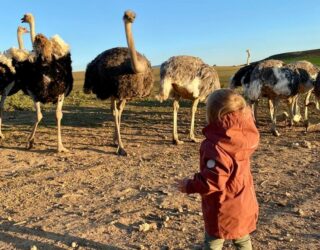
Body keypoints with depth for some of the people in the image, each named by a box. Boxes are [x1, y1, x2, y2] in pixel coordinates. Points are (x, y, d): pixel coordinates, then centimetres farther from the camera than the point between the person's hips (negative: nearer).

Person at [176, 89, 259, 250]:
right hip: (245, 205, 7)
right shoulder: (245, 138, -9)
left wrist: (189, 186, -14)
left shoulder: (215, 147, -30)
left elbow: (213, 181, -29)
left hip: (224, 211, -7)